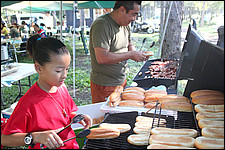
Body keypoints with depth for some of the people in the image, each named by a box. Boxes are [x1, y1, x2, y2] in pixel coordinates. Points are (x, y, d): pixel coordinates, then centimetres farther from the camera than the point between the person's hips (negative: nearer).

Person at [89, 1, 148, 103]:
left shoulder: (125, 25, 6)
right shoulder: (101, 25, -21)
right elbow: (102, 58, -28)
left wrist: (137, 54, -1)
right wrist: (131, 55, -22)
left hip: (122, 81, 8)